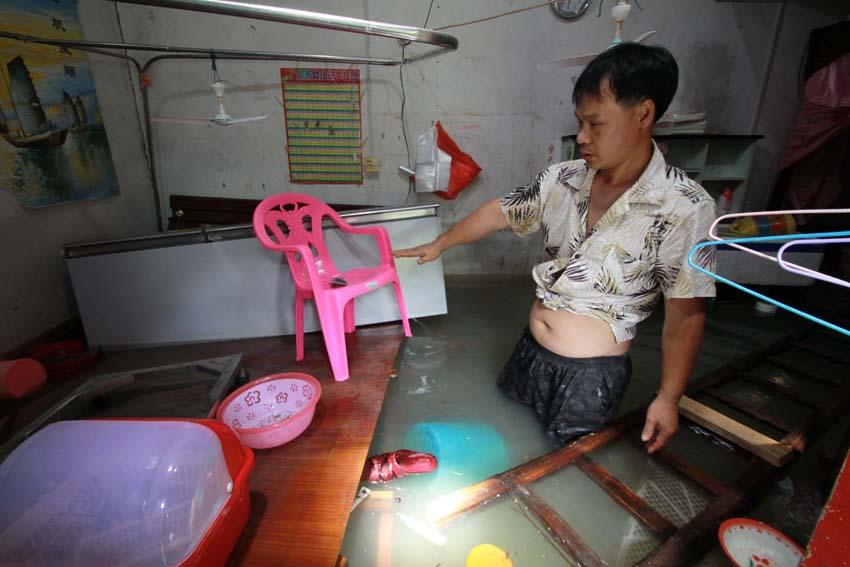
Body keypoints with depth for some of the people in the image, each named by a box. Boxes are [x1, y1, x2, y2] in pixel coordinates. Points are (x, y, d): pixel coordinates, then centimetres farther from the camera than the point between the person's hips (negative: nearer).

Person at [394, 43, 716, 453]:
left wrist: (668, 398, -8)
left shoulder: (684, 209, -18)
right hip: (529, 352, 5)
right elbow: (499, 212, 7)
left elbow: (685, 316, -12)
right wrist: (439, 245, 14)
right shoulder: (562, 179, -5)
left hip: (590, 377, -5)